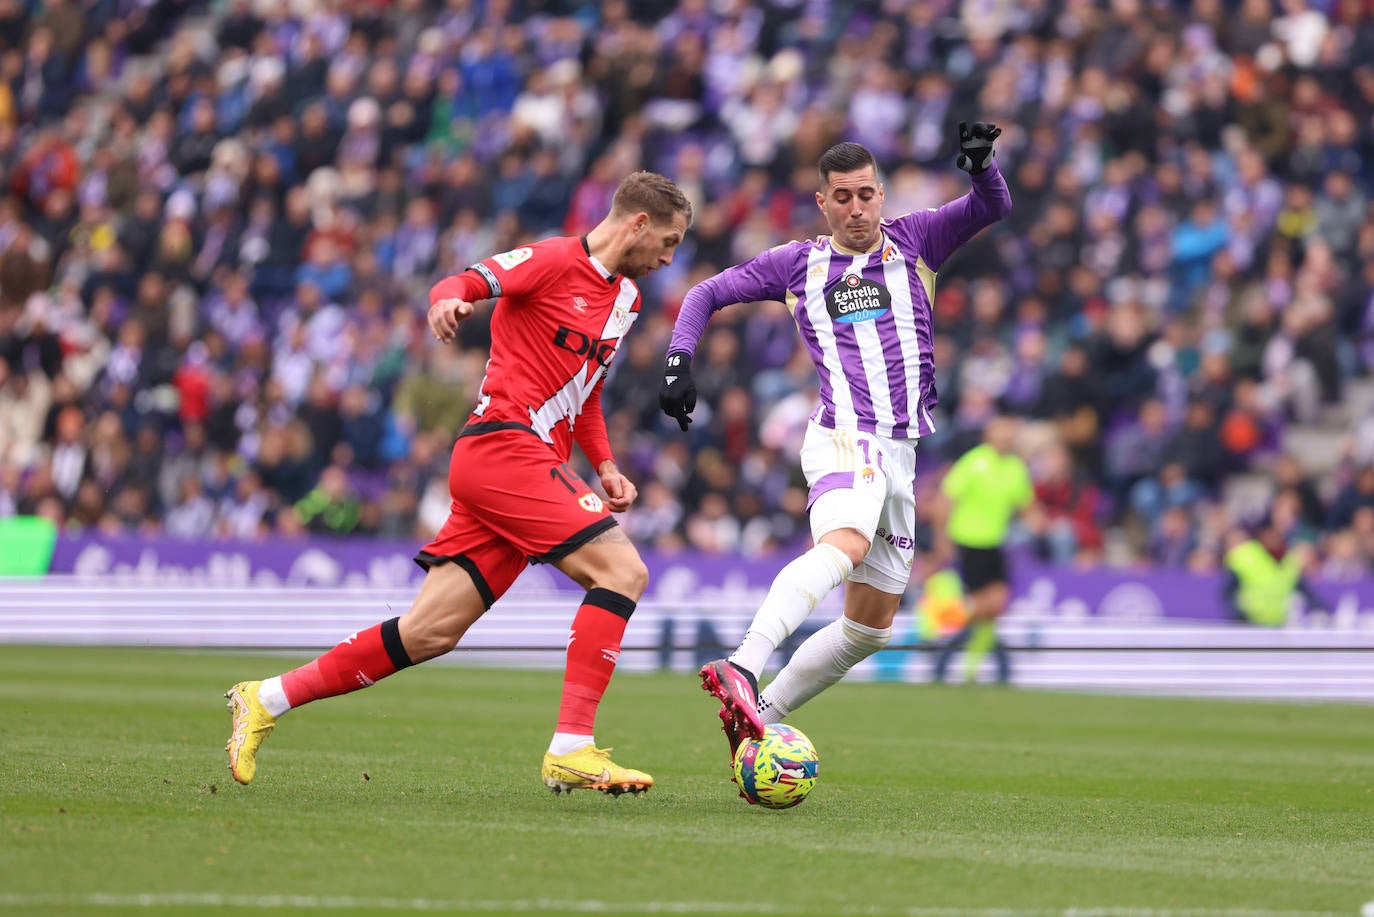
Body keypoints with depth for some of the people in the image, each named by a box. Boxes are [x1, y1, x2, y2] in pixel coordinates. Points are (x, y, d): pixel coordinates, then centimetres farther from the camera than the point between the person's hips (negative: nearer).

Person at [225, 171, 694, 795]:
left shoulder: (625, 295, 22)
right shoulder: (555, 260, -5)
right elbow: (470, 282, -17)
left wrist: (604, 466, 20)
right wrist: (449, 299, -40)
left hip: (532, 466, 9)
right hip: (503, 446, -9)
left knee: (429, 634, 4)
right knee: (622, 569, -19)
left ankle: (267, 700, 13)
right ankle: (571, 750, -22)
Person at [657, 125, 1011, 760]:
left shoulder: (913, 242, 15)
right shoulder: (798, 263, 10)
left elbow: (992, 208, 4)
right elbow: (706, 295, 18)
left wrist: (980, 164, -18)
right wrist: (678, 363, 2)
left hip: (900, 450, 5)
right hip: (844, 439, -5)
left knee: (872, 625, 9)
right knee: (844, 543, -37)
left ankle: (758, 718, 19)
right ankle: (742, 669, -56)